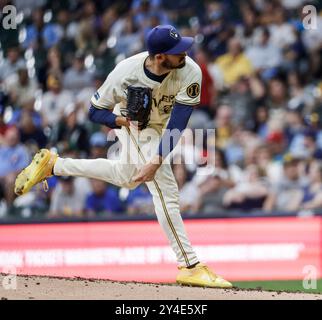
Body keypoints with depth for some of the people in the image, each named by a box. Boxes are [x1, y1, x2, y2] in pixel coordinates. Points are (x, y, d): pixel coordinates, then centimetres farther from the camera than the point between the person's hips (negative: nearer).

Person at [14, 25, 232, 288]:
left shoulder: (190, 72, -35)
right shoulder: (125, 73, -35)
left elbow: (177, 125, -36)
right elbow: (96, 111, -19)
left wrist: (157, 161, -45)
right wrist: (119, 119, -39)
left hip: (161, 127, 4)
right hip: (134, 125, -4)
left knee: (127, 178, 24)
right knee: (165, 190, -18)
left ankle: (53, 165, 36)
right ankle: (190, 266, -17)